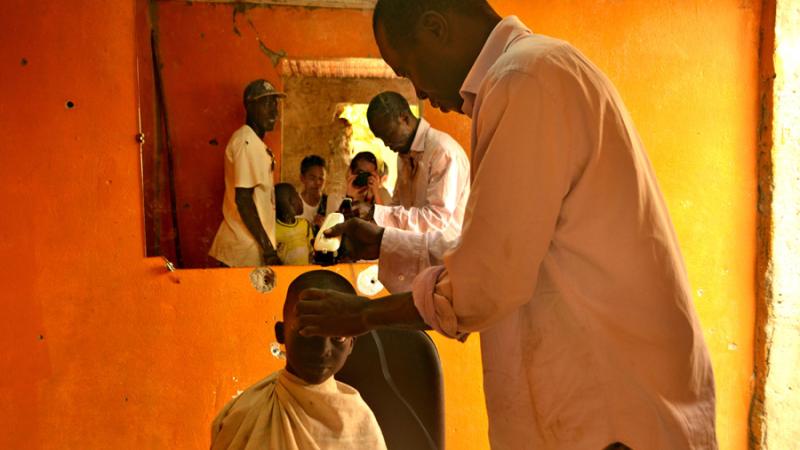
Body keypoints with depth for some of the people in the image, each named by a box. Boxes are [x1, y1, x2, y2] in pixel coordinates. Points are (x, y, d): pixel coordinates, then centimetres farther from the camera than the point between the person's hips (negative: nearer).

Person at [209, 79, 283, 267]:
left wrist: (267, 244, 22)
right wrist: (268, 248, -19)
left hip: (252, 246, 9)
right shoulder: (246, 141, -13)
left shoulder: (255, 142, 15)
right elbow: (243, 199, -19)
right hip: (246, 251, -9)